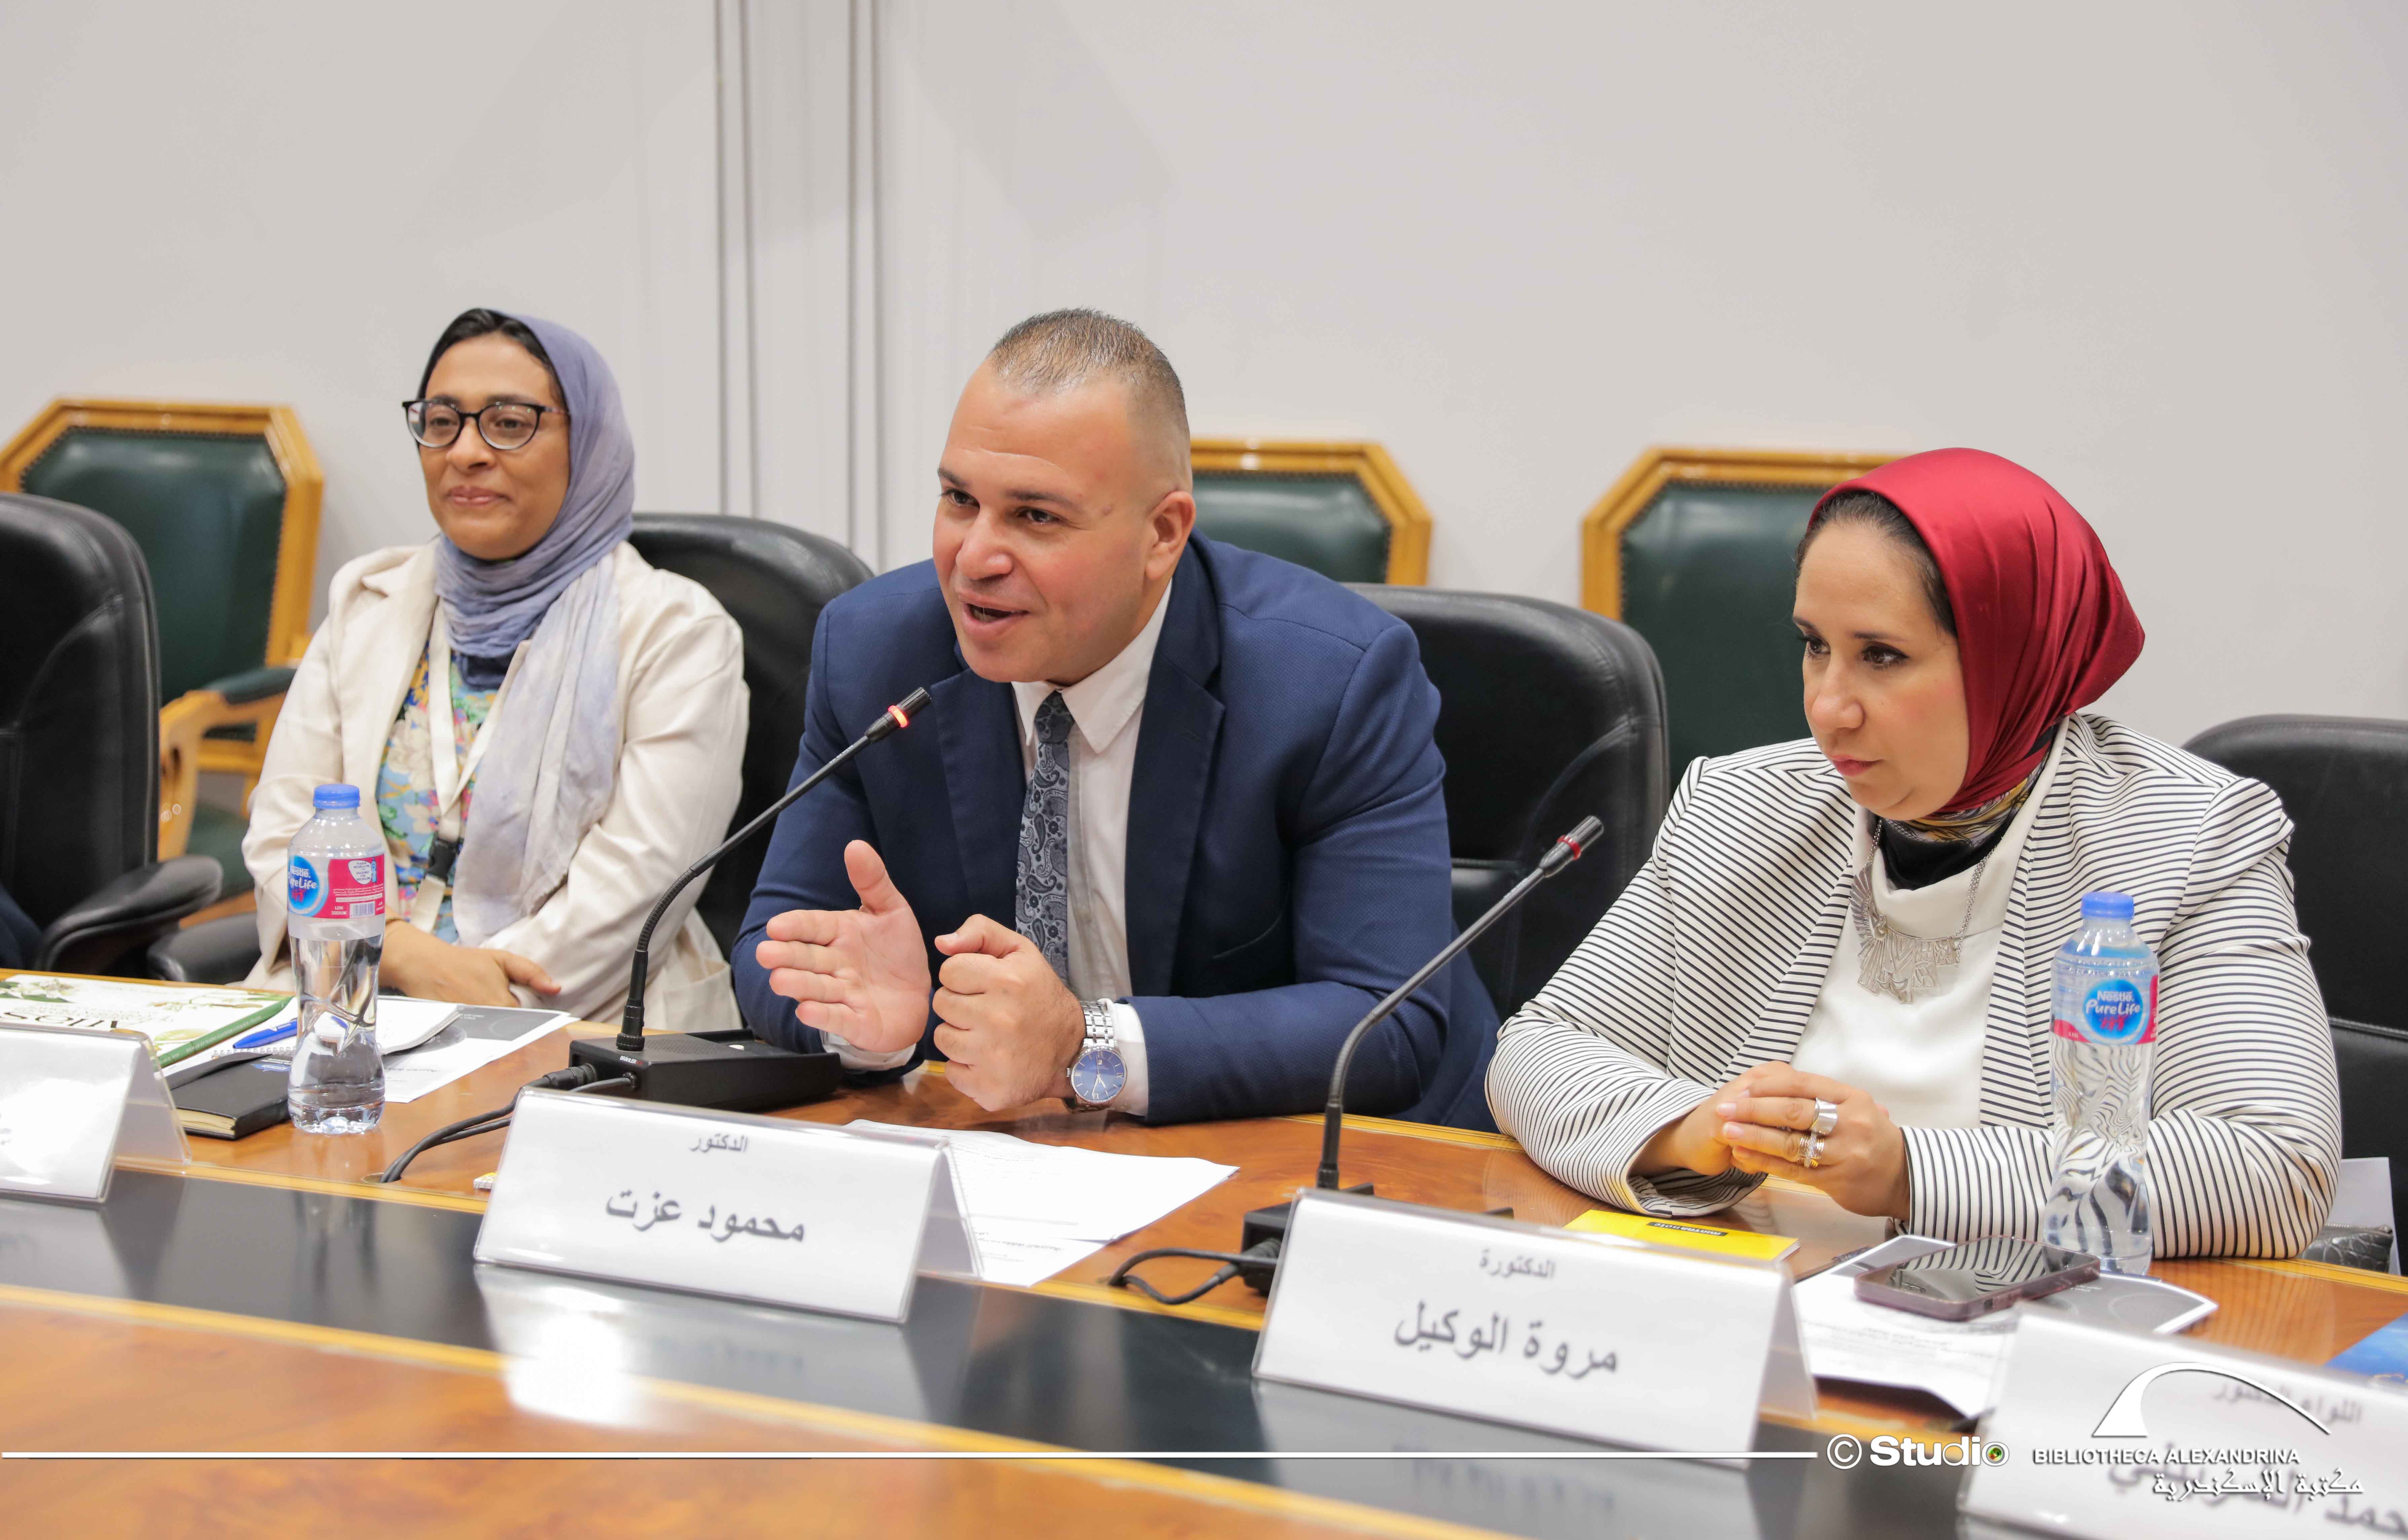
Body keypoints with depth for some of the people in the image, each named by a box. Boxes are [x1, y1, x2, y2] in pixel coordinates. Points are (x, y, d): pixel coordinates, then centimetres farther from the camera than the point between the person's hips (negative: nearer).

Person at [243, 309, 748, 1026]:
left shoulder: (678, 634, 3)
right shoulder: (367, 601, 18)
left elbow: (628, 892, -7)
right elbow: (282, 836, 10)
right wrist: (409, 954, -9)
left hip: (583, 1031, -3)